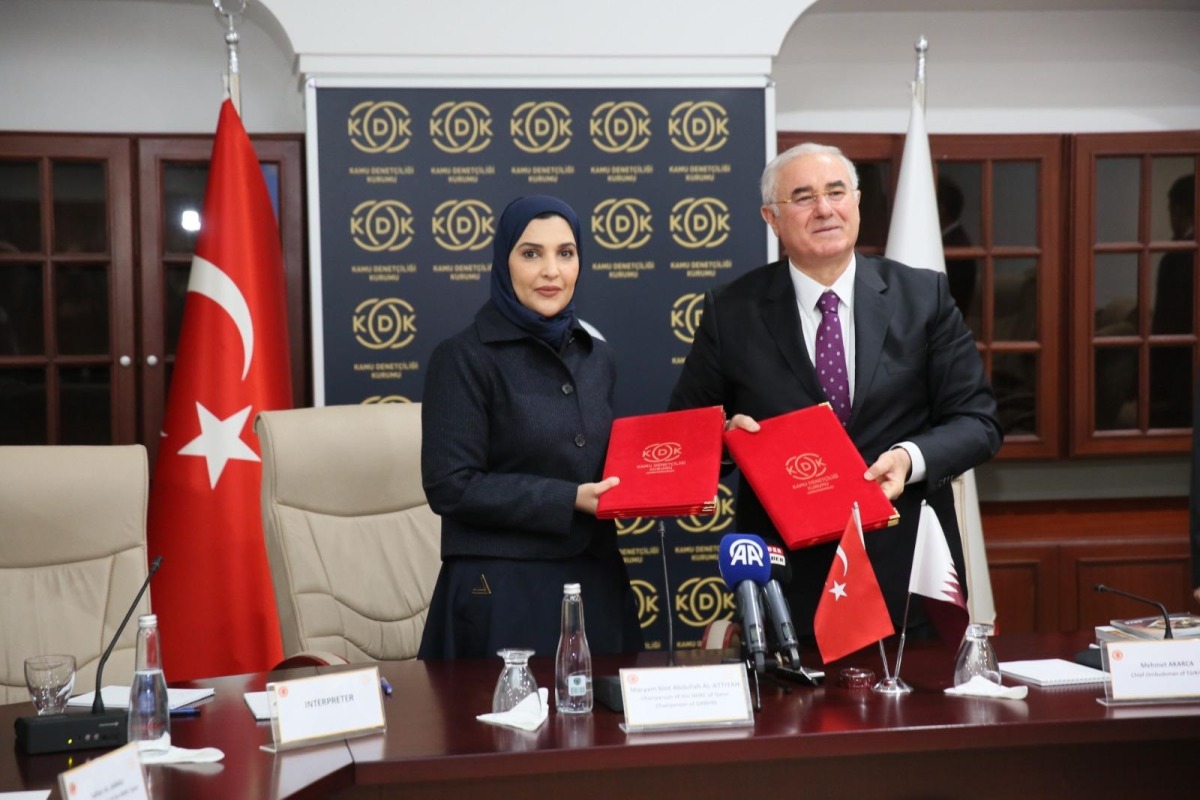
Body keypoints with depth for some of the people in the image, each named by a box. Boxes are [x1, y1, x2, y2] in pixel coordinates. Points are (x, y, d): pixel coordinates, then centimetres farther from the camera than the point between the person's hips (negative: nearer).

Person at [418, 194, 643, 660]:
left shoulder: (595, 357, 10)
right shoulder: (464, 359, -8)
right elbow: (450, 486, -14)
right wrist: (568, 501, -17)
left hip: (595, 583, 6)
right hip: (503, 590, -6)